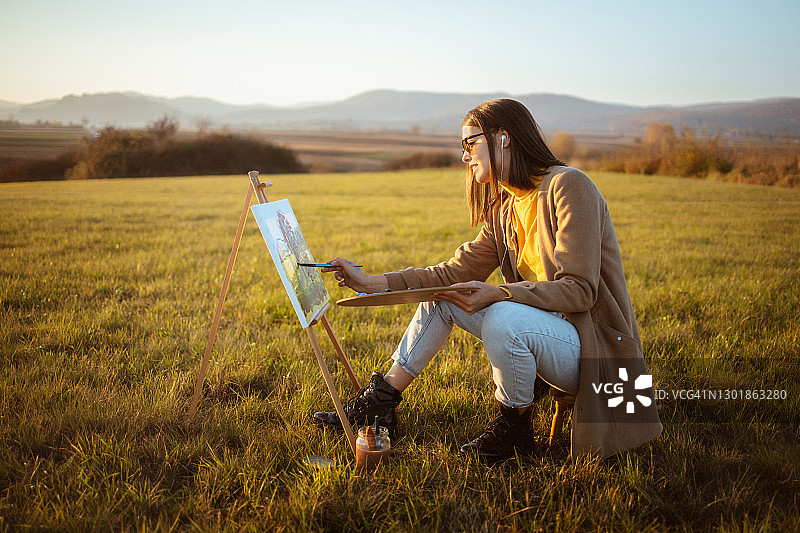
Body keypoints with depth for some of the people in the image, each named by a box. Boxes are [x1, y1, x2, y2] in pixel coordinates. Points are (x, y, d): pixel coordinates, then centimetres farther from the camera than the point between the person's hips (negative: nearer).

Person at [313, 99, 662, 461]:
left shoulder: (568, 186, -16)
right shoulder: (504, 208, 10)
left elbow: (578, 289, -22)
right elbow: (456, 272, 5)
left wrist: (496, 295, -34)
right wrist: (374, 283, -4)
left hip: (597, 349, -8)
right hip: (546, 330, 8)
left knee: (504, 316, -35)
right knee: (442, 295, 4)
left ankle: (514, 429, -8)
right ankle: (380, 404, 9)